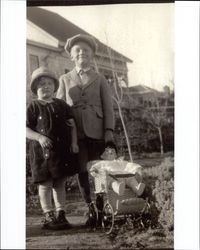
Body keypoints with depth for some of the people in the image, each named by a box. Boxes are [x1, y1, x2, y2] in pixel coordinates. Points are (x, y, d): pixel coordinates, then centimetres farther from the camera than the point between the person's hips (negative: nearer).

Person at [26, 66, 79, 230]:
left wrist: (74, 142, 1)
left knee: (60, 183, 9)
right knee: (45, 183, 0)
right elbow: (26, 128, -5)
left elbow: (71, 124, 12)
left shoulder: (61, 105, 10)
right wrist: (39, 137, -20)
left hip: (62, 149, 4)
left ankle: (61, 215, 17)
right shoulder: (34, 107, -1)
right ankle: (49, 217, 8)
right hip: (42, 150, -3)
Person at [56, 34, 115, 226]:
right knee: (82, 172, 0)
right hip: (75, 133, 1)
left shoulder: (99, 79, 12)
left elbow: (108, 107, 6)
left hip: (96, 132, -1)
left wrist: (109, 131, -6)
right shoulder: (65, 80, 16)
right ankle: (91, 210, 9)